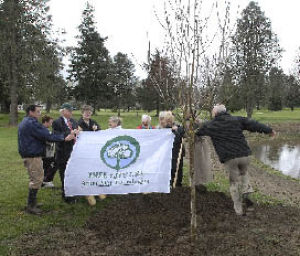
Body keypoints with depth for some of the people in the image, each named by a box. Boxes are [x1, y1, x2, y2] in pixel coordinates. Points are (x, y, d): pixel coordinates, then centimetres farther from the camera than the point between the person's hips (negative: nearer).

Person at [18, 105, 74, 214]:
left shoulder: (24, 122, 16)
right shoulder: (32, 123, -18)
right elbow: (47, 136, -22)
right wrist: (64, 138, -19)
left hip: (28, 155, 11)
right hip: (33, 156, -11)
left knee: (35, 179, 19)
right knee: (37, 179, -5)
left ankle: (32, 203, 27)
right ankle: (31, 206, 1)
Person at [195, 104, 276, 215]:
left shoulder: (210, 125, 7)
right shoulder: (237, 120, 8)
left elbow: (198, 132, 25)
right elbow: (254, 125, 9)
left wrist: (195, 132, 49)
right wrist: (269, 130, 20)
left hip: (228, 158, -2)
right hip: (244, 155, 2)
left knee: (234, 182, 12)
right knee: (243, 174, 30)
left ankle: (239, 209, 15)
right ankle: (246, 191, 8)